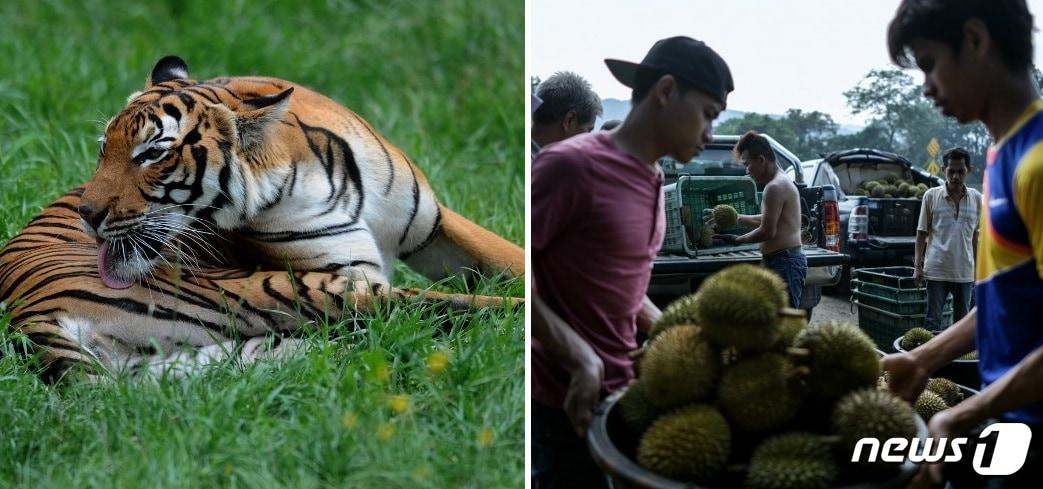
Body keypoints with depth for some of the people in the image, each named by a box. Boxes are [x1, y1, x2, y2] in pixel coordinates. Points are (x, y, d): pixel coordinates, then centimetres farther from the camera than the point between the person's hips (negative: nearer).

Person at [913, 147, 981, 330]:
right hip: (937, 270, -3)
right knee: (933, 321, -1)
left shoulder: (976, 198, 5)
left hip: (965, 272, 3)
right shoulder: (931, 196, -3)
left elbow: (976, 235, 12)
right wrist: (918, 265, -4)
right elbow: (922, 233, 1)